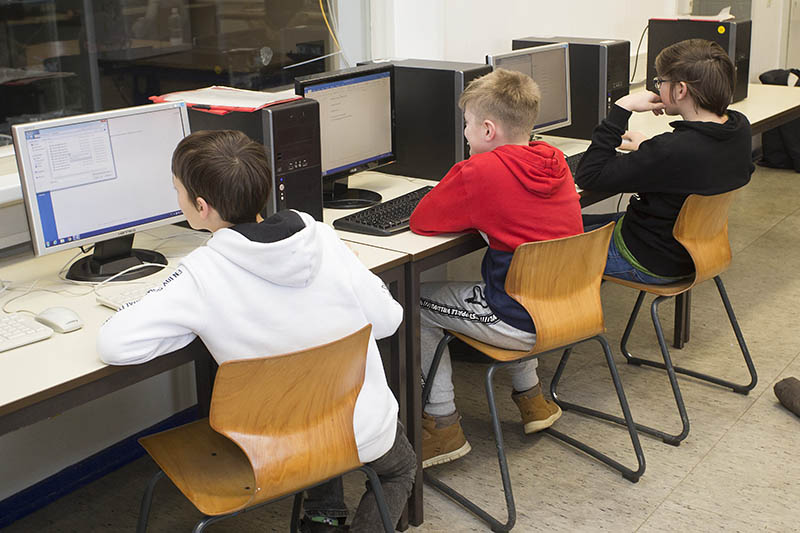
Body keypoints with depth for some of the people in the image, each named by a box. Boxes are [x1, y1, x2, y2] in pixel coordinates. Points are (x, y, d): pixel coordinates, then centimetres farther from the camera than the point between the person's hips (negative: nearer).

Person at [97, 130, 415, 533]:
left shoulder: (204, 274, -24)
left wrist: (195, 323, -9)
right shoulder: (320, 237, -16)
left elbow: (114, 345, -24)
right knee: (400, 469, 34)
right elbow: (387, 319, -7)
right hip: (367, 433, 0)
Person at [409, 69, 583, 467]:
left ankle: (443, 426, 12)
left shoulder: (480, 172, -18)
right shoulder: (554, 160, 3)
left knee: (416, 303, 10)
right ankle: (531, 397, 38)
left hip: (524, 323, -7)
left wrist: (462, 205, 7)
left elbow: (421, 222, -9)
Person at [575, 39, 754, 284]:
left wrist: (621, 108, -26)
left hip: (650, 263, -9)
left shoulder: (674, 150, -36)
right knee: (578, 222, 22)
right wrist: (648, 148, 12)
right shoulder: (739, 128, -9)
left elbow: (588, 176, -30)